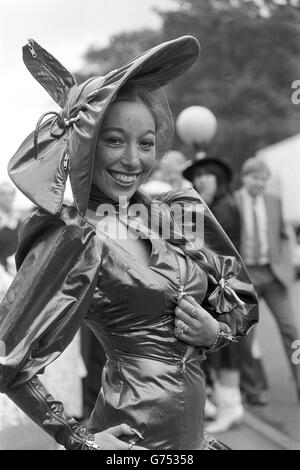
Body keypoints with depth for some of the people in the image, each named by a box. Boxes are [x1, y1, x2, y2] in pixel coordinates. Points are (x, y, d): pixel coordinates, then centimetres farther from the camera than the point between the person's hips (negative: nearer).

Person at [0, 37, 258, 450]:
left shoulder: (176, 214, 1)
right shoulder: (78, 240, -16)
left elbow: (242, 303, 13)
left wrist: (216, 332, -6)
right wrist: (77, 439, -12)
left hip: (193, 428, 6)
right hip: (136, 434, -6)